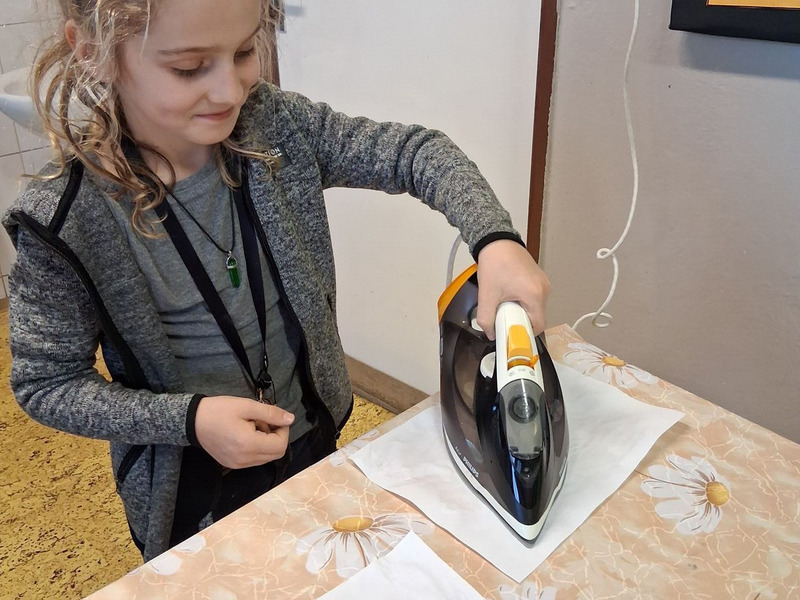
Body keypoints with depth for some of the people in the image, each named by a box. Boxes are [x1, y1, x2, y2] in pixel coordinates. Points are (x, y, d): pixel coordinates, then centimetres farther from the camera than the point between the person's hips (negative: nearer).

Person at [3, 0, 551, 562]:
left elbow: (413, 151, -12)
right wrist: (188, 419, -28)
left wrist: (495, 239, -29)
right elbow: (47, 384, -14)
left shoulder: (277, 125, -15)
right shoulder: (65, 220, -24)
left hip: (314, 440, 4)